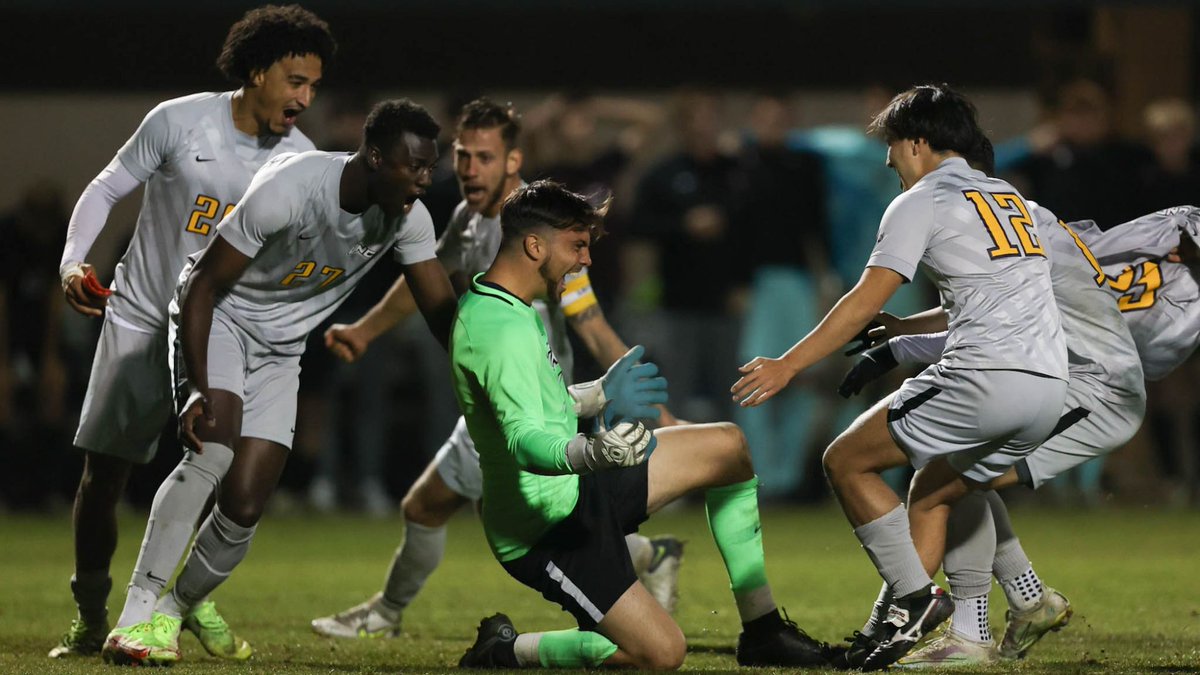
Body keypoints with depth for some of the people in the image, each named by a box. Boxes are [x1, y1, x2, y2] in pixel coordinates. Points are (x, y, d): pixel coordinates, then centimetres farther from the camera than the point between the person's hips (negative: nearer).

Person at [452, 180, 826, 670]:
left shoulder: (501, 306, 9)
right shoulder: (503, 329, -25)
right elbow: (524, 441, -39)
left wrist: (601, 395, 33)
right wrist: (593, 453, -57)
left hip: (573, 490, 11)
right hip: (544, 529, -11)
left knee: (727, 446, 11)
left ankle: (762, 631, 15)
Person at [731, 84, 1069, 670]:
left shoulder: (920, 203, 3)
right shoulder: (1009, 198, 26)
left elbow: (865, 300, -6)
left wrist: (788, 365, -5)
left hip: (984, 379, -8)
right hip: (1050, 388, 8)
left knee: (845, 461, 4)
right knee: (929, 491, 23)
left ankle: (913, 596, -6)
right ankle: (900, 620, 8)